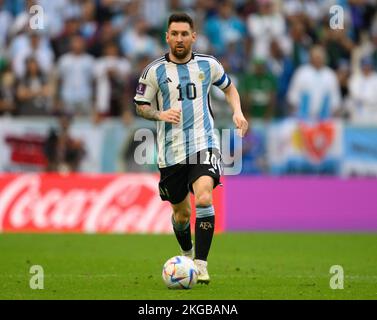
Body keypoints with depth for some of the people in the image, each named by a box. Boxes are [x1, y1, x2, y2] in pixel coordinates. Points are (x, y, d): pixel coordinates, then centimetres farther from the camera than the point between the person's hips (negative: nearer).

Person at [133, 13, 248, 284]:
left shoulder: (208, 65, 4)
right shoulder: (155, 71, 0)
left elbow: (228, 87, 22)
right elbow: (141, 106, 7)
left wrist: (238, 112, 5)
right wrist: (161, 114, -14)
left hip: (203, 144, -1)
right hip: (171, 151, 1)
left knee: (204, 198, -24)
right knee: (181, 211, 10)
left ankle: (201, 264, -22)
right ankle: (187, 255, 41)